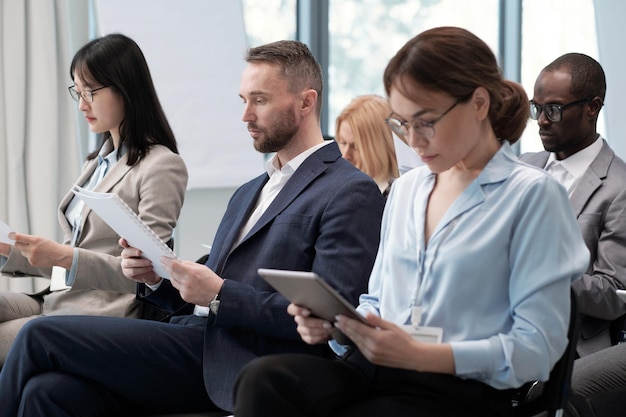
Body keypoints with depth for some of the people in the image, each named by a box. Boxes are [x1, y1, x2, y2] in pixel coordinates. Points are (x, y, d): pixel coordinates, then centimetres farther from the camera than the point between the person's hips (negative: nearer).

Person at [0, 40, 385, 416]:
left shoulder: (351, 193, -4)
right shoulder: (248, 193, 24)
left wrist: (219, 294, -17)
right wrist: (156, 277, 2)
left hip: (235, 369, -8)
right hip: (195, 341, 8)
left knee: (41, 336, -12)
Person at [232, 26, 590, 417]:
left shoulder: (533, 195, -3)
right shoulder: (406, 189, 19)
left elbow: (538, 346, -8)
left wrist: (419, 355, -18)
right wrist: (333, 322, 1)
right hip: (371, 370, 6)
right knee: (264, 379, -29)